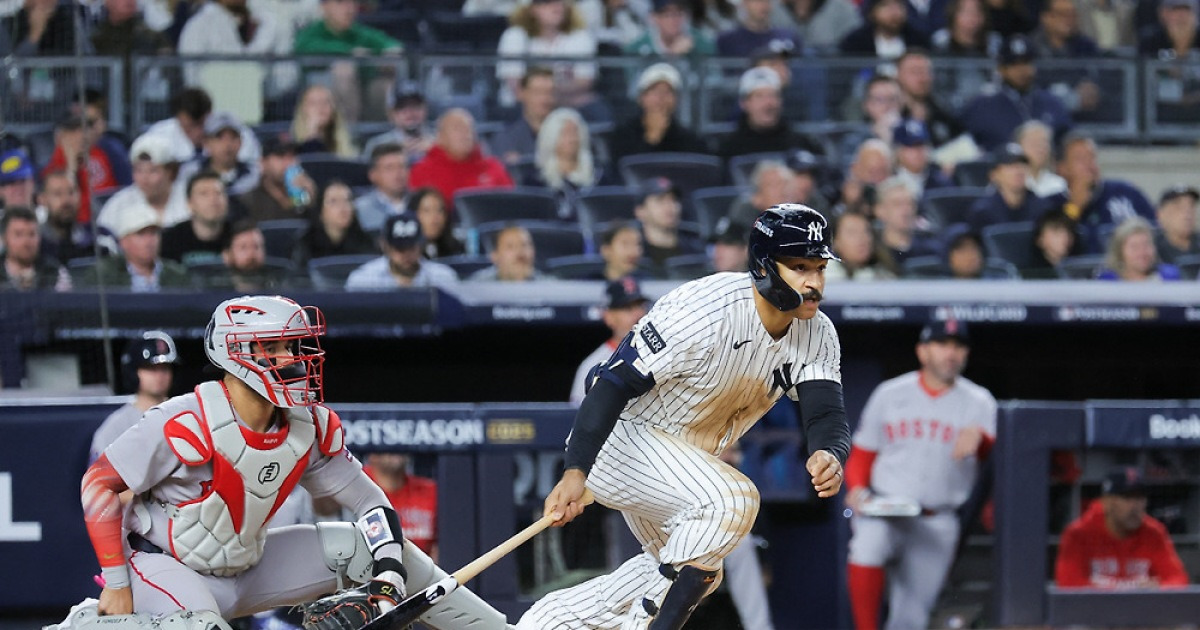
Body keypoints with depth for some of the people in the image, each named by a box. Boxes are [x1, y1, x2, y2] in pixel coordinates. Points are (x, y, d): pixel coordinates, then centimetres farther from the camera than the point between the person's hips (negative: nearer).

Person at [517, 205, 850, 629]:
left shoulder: (817, 336, -9)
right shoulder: (704, 312, -30)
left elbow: (827, 414, -18)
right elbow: (615, 383, -31)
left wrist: (828, 456, -44)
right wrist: (576, 471, -41)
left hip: (687, 457, 9)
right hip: (623, 438, -9)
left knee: (697, 573, 24)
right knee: (732, 498, -31)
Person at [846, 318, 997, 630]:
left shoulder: (978, 402, 4)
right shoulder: (889, 394, 8)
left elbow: (995, 454, -13)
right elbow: (861, 455, 14)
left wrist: (978, 438, -37)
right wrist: (856, 488, -8)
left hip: (936, 524, 1)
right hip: (883, 511, -1)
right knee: (867, 546, -33)